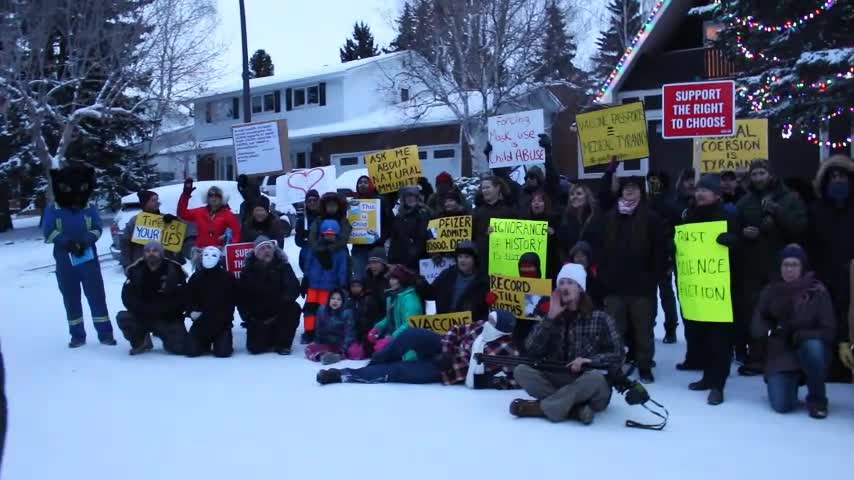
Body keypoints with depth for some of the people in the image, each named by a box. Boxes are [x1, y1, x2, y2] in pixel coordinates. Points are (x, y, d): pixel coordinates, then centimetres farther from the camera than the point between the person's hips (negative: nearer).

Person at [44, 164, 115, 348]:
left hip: (89, 259, 0)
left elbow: (97, 229, -2)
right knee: (71, 299, 8)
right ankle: (77, 336, 17)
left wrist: (85, 241, -20)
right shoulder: (53, 210, 1)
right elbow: (49, 232, -8)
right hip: (65, 263, 0)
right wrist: (67, 242, -22)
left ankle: (105, 333, 4)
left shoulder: (90, 209, 4)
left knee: (97, 296, -1)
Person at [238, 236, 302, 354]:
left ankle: (283, 344, -11)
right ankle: (271, 339, 24)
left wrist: (285, 300, -31)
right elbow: (241, 295, 1)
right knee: (255, 347, -14)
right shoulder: (248, 269, -1)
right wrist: (247, 316, -8)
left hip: (279, 312, 0)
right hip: (257, 316, 0)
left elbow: (294, 287, -12)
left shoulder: (283, 265, -3)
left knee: (294, 309, -31)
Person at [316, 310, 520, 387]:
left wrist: (488, 381, -30)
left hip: (444, 370, -4)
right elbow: (457, 331, 8)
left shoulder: (506, 351, -19)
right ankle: (370, 365, -2)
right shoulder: (481, 327, -2)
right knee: (411, 335, -22)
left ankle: (344, 375, -4)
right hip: (444, 350, 5)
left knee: (396, 371, -16)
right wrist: (445, 349, -7)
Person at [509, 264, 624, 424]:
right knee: (521, 371, -20)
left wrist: (588, 361, -22)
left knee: (596, 377, -37)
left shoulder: (600, 319, 0)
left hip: (592, 393, -3)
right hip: (558, 382, 3)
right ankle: (576, 409, -28)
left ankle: (541, 407, -26)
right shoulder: (553, 318, 7)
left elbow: (617, 356, -5)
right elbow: (531, 351, -6)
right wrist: (551, 318, -12)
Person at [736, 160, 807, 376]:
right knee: (752, 313, 1)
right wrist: (743, 232, -6)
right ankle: (756, 358, 8)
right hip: (752, 267, 3)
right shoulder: (745, 202, 13)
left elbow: (800, 228, -7)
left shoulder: (789, 199, 4)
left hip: (781, 266, -2)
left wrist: (777, 211, -19)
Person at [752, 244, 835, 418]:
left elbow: (829, 332, -12)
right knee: (781, 406, -17)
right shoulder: (770, 291, 0)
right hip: (781, 355, 1)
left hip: (809, 350, -1)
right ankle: (792, 382, 21)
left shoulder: (818, 291, -8)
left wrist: (797, 335, -25)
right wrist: (772, 330, -20)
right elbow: (756, 326, 1)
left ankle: (817, 398, -12)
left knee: (813, 346, -38)